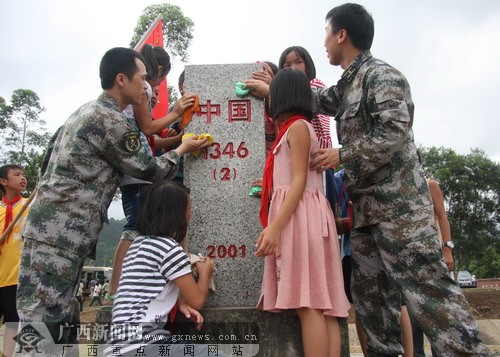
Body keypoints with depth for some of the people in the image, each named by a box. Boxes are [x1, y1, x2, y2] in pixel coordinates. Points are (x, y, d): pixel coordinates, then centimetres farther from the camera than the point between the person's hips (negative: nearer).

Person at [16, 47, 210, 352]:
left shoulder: (87, 111, 19)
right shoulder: (111, 119, -11)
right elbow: (148, 169, -2)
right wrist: (182, 150, 12)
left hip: (51, 227, 10)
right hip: (61, 233, -10)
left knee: (56, 320, 12)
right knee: (45, 319, -7)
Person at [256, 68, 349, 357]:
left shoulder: (297, 126, -3)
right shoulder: (296, 128, 25)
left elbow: (300, 181, -13)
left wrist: (274, 226, -21)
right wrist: (267, 186, 40)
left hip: (299, 216, -9)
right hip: (296, 217, 9)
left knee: (308, 304, -14)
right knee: (321, 305, 2)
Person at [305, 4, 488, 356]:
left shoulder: (380, 74, -6)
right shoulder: (346, 87, 20)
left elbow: (394, 132, -17)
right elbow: (313, 101, 37)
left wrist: (342, 155, -12)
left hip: (398, 203, -9)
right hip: (367, 207, 9)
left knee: (428, 287, -11)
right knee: (370, 293, 9)